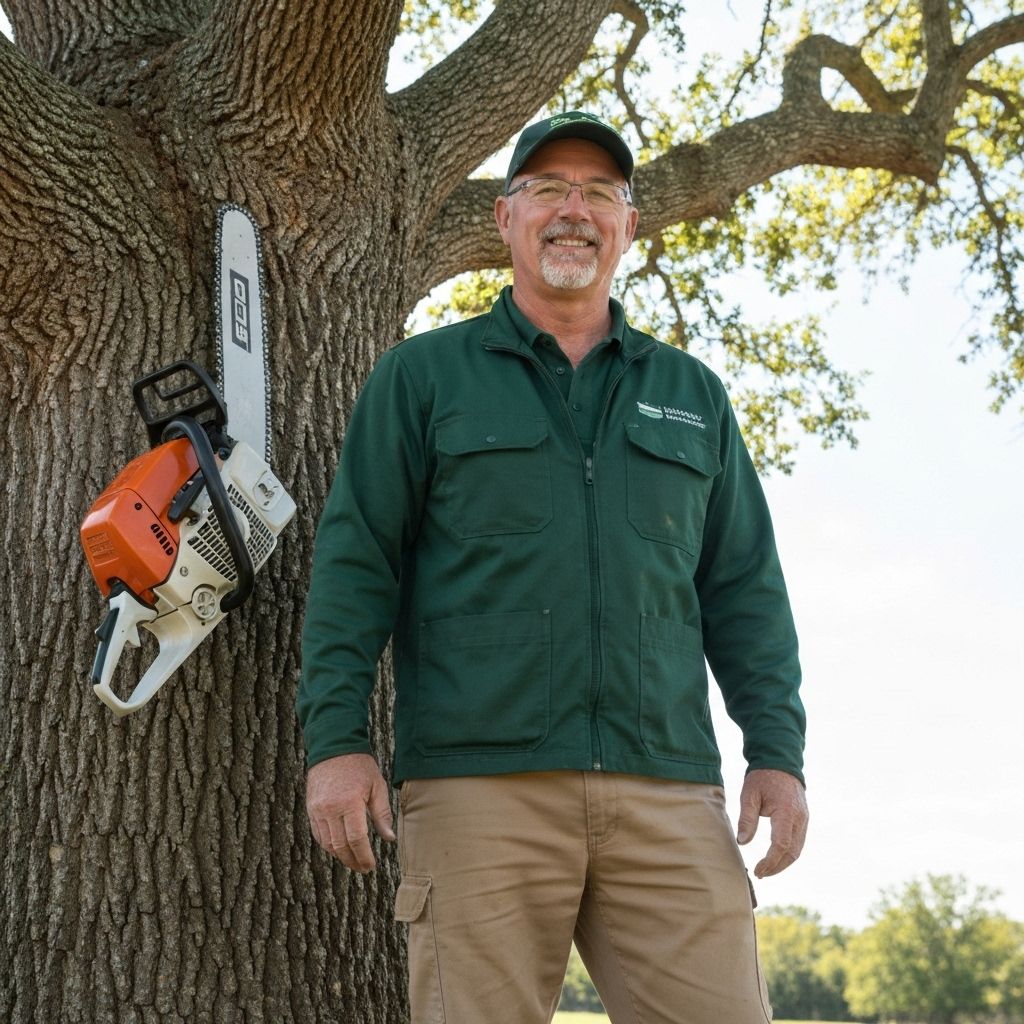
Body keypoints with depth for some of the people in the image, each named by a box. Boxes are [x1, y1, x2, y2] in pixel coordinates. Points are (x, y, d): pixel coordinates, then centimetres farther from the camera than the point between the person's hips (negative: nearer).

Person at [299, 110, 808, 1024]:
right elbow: (356, 564, 4)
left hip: (667, 791, 3)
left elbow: (744, 590, 16)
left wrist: (777, 752, 6)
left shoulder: (691, 396, 19)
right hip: (478, 786, -2)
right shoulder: (422, 377, 10)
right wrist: (336, 740, -6)